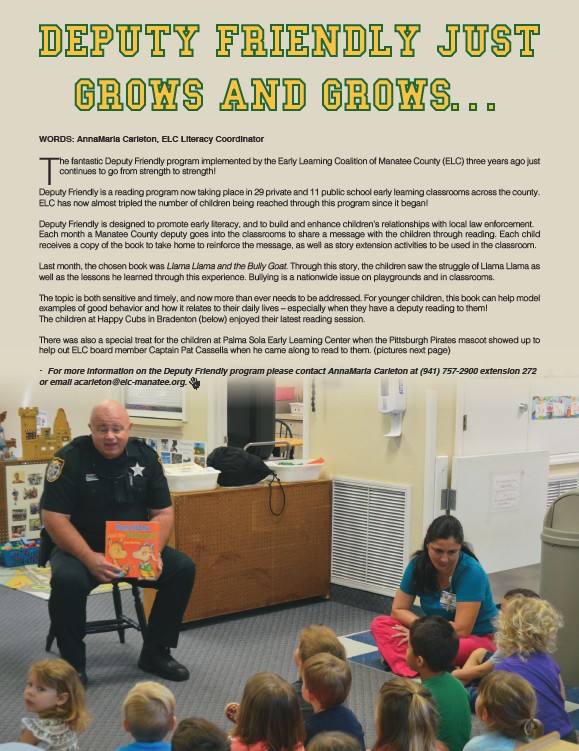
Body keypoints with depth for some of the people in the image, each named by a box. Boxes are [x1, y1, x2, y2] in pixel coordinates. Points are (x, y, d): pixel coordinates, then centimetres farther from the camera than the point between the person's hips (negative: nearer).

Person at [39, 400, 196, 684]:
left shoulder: (145, 456, -2)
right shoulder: (69, 459, -14)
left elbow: (163, 513, 1)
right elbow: (54, 517, -18)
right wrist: (90, 559, -30)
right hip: (80, 548, -4)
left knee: (183, 568, -17)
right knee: (67, 579, -35)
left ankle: (155, 652, 0)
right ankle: (73, 663, -12)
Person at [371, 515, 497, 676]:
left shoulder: (471, 572, -22)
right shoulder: (418, 565, -8)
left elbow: (461, 630, -23)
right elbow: (398, 610, -2)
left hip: (479, 638, -6)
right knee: (379, 623, -15)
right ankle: (411, 669, -38)